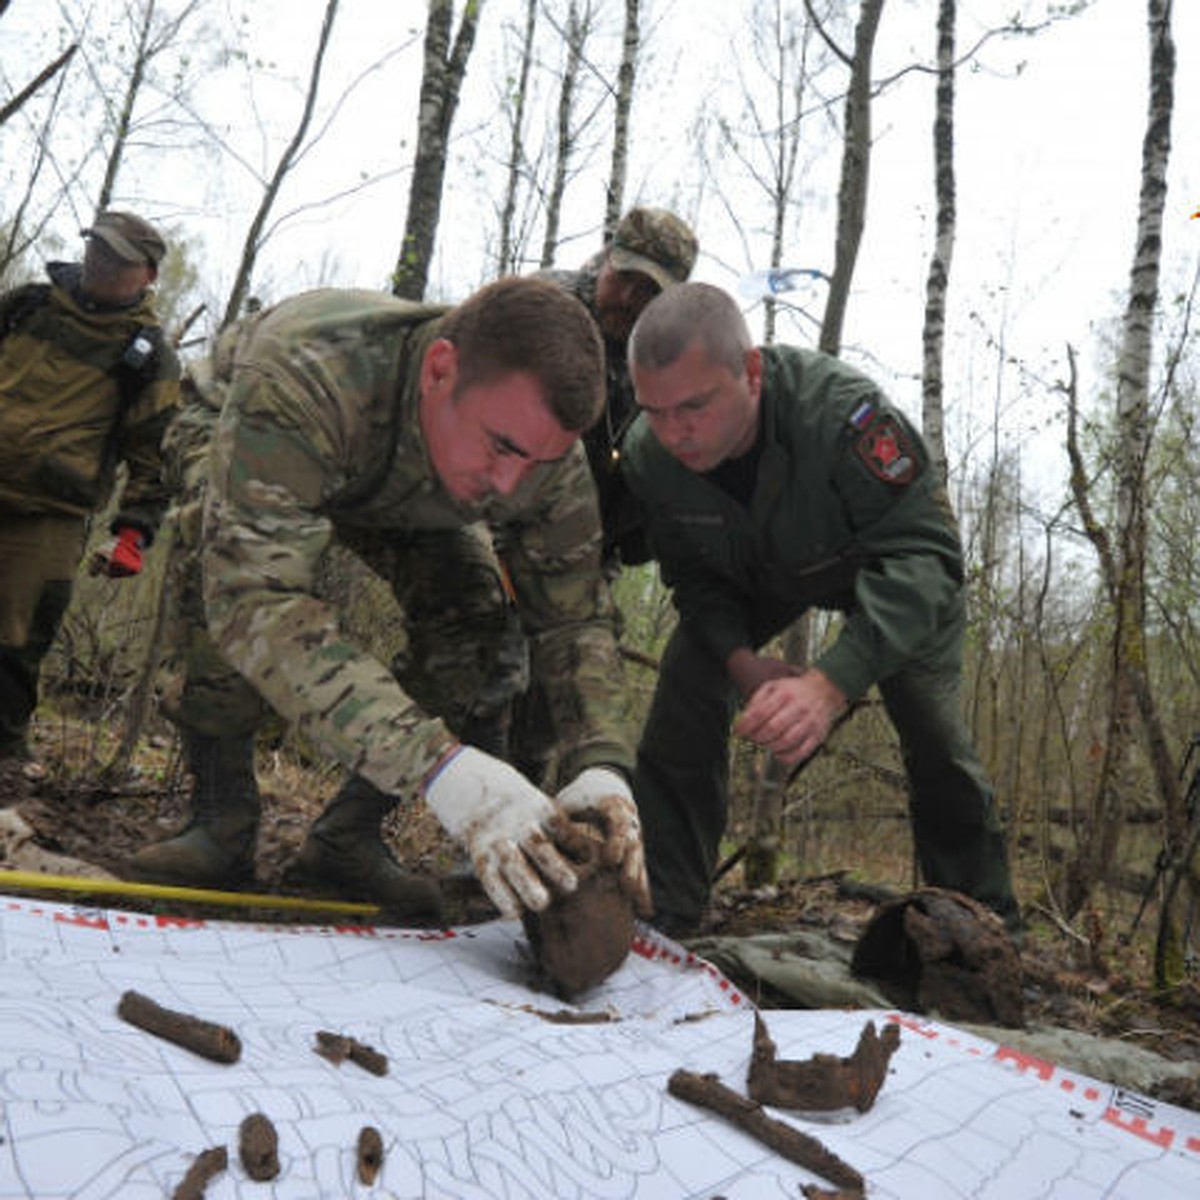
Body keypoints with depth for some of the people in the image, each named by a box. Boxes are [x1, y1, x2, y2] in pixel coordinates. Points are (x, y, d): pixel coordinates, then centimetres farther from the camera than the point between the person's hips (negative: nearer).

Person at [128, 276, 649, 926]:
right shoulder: (306, 373, -49)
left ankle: (348, 835, -2)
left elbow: (573, 615, -24)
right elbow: (254, 592, -57)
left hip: (399, 494, 3)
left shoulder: (547, 453, -32)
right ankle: (221, 824, -14)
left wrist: (601, 763, -45)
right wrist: (438, 767, -66)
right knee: (224, 566, -35)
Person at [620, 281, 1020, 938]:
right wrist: (744, 663, -33)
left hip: (878, 568, -2)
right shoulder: (646, 455, -27)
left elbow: (922, 554, -45)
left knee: (934, 734, -10)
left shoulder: (838, 409, -43)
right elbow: (694, 579, -14)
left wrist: (829, 683, -58)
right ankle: (658, 922, -3)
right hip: (751, 576, 3)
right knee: (681, 708, -15)